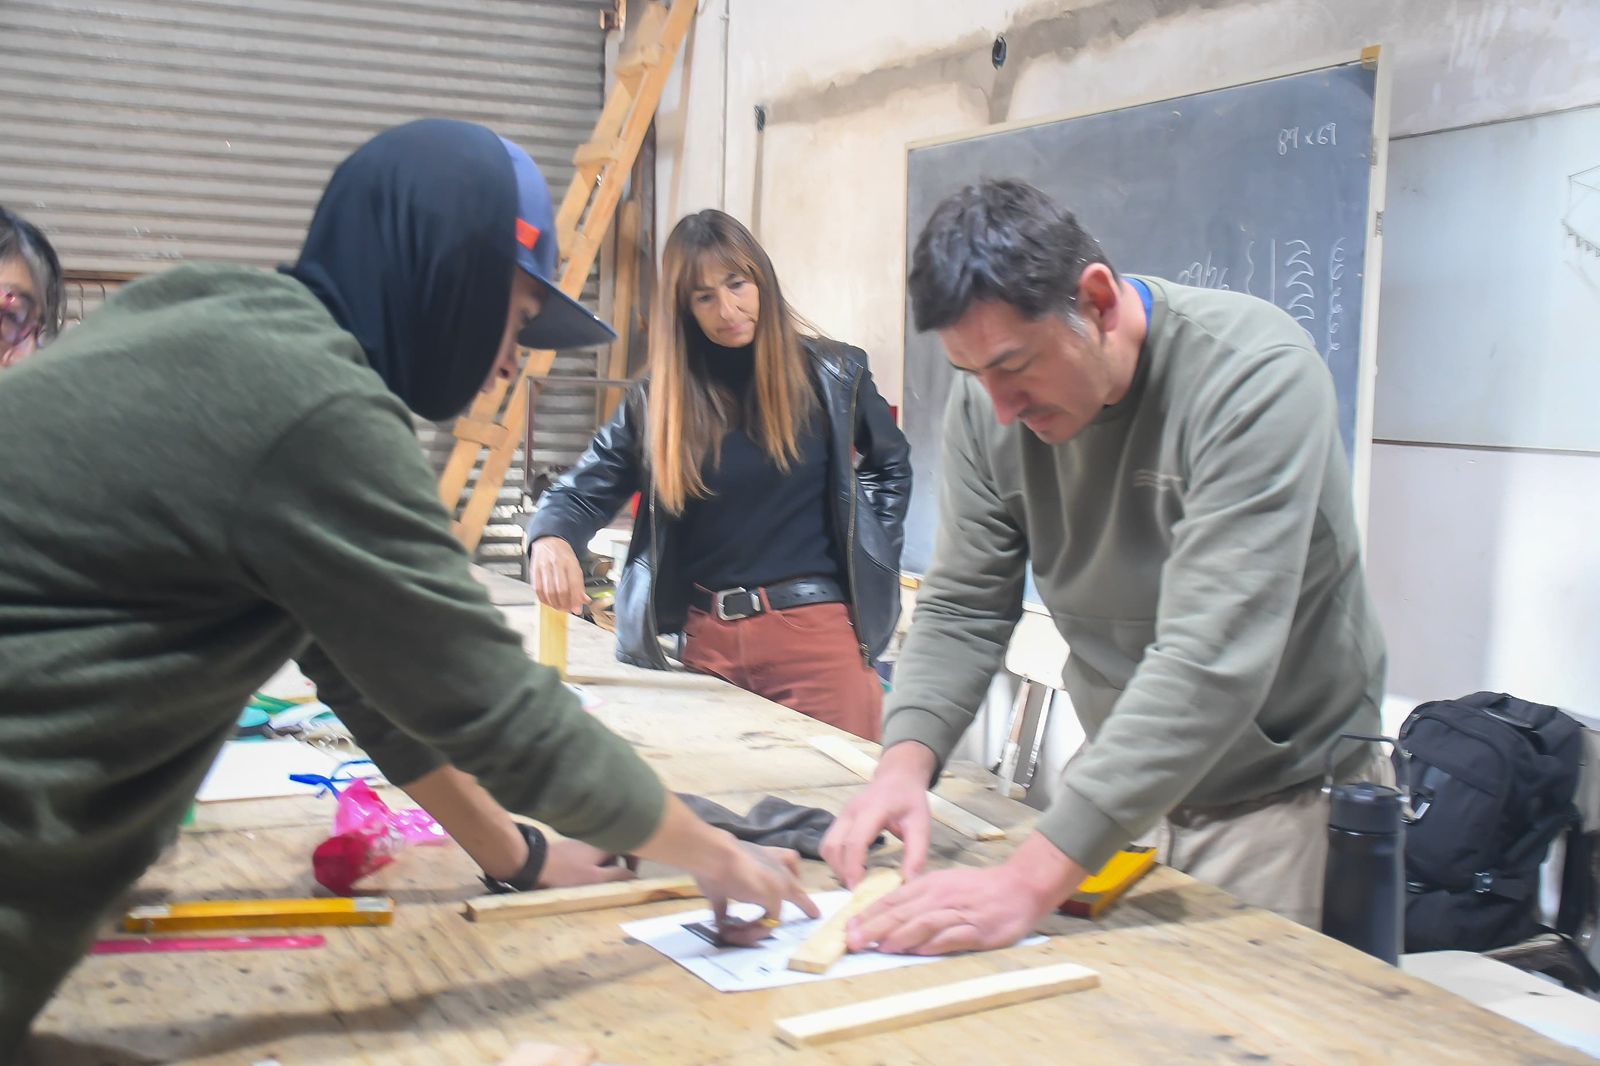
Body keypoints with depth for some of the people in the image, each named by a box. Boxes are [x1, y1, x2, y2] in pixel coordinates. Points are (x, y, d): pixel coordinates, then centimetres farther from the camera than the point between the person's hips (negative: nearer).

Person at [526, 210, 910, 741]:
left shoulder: (831, 374, 3)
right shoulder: (661, 400, 4)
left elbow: (892, 463, 18)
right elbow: (585, 490, 0)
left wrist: (865, 551, 6)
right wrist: (551, 538, -22)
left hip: (816, 631, -1)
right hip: (706, 637, 2)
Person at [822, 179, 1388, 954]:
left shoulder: (1257, 376, -27)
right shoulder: (989, 402, -8)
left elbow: (1210, 664, -35)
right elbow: (961, 609, -2)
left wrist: (1032, 881, -40)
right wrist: (907, 759, -23)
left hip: (1283, 799, -4)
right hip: (1123, 791, 5)